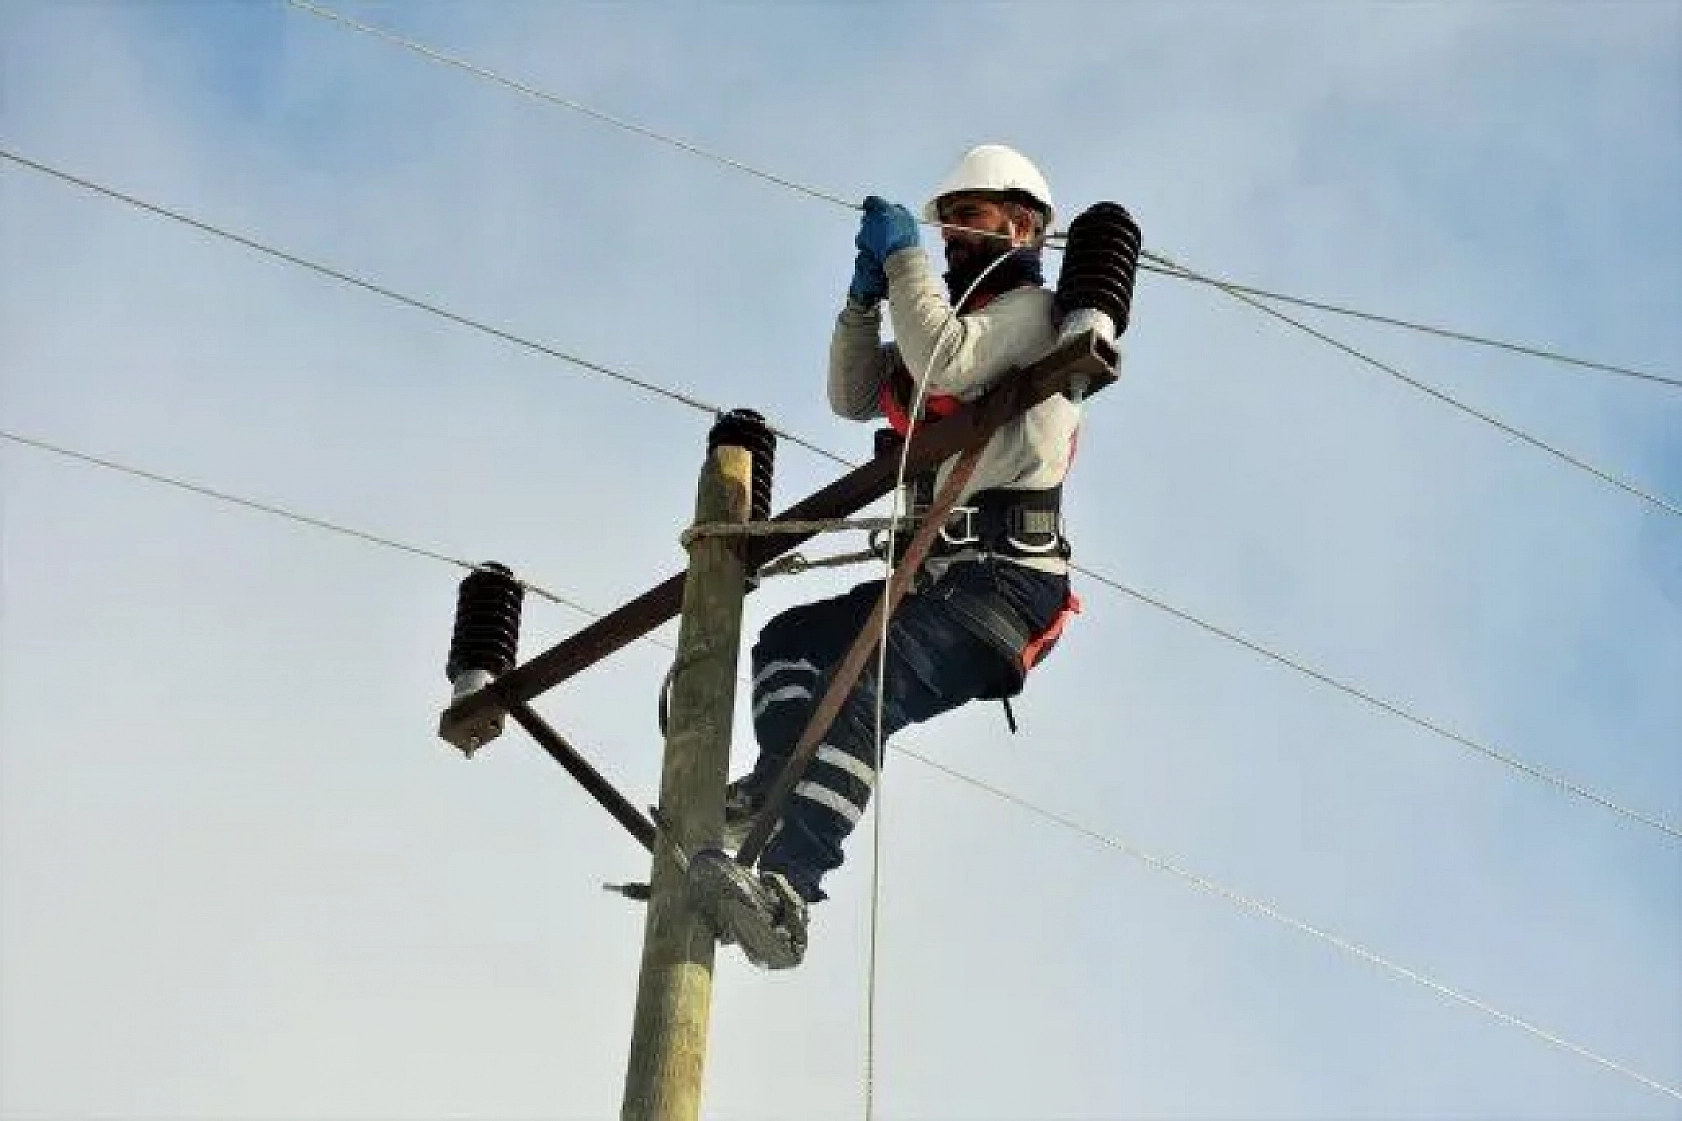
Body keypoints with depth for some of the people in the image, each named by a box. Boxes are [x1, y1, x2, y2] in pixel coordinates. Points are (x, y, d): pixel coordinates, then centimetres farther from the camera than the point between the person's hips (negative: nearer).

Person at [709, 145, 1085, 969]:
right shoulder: (959, 320, 29)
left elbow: (942, 362, -19)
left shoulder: (1030, 310, 1)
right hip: (944, 569, 10)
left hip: (1007, 571, -10)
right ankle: (780, 787, -14)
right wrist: (864, 298, 8)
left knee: (866, 688, -28)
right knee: (791, 640, 7)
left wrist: (903, 253, -9)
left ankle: (779, 886, -40)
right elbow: (855, 397, 22)